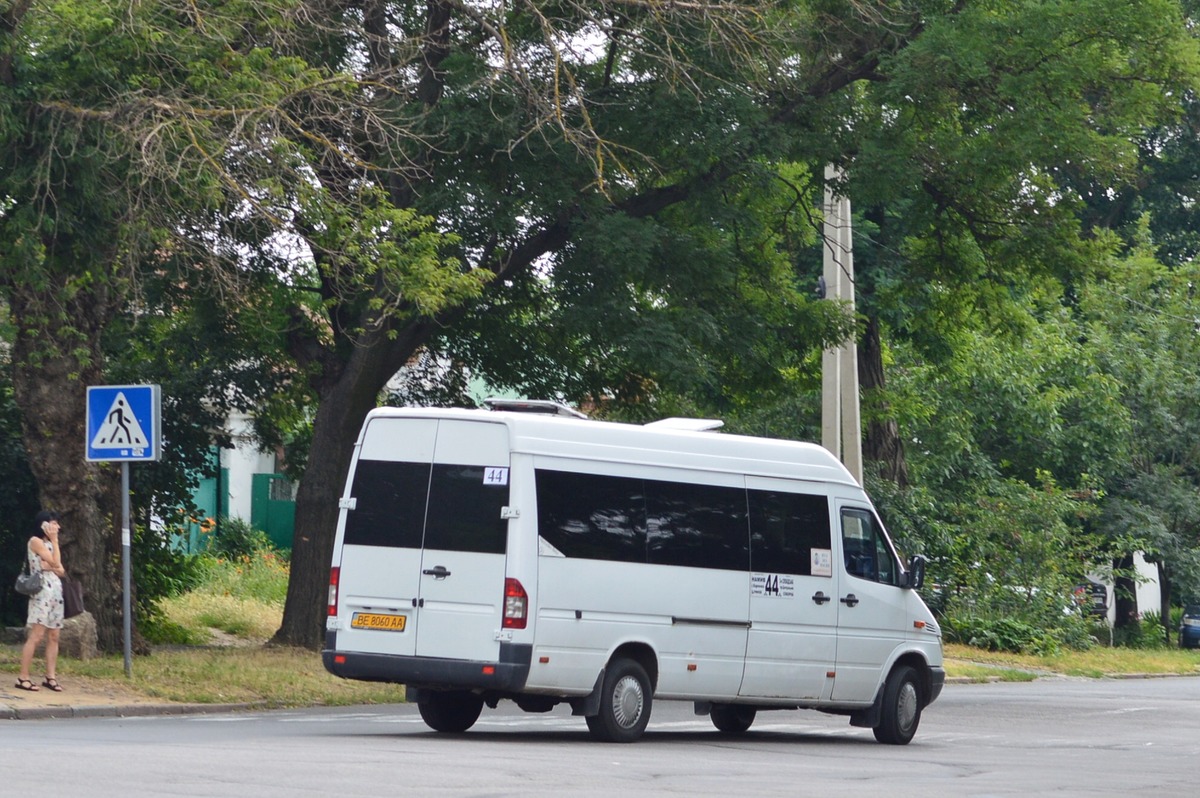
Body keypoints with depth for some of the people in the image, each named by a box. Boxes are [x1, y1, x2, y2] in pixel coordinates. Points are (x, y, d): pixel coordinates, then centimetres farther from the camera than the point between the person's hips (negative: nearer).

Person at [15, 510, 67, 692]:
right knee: (36, 635, -14)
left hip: (56, 591, 9)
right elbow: (55, 563, -12)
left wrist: (50, 567, -8)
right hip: (42, 590, -9)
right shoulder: (35, 541, -4)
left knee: (53, 637, 4)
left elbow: (61, 571, 13)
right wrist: (54, 541, -2)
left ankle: (50, 677, 5)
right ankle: (23, 677, -15)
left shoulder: (49, 544, 21)